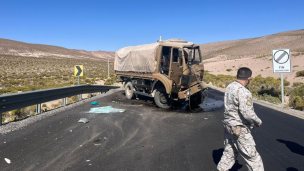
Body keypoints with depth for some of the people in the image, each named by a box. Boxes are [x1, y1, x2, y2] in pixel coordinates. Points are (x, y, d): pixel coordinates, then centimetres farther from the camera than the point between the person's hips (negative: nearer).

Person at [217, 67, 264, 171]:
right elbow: (247, 112, -27)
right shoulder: (243, 92, -23)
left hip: (228, 124, 9)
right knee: (252, 156, 6)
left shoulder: (229, 87, 3)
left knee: (229, 153, 22)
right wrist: (258, 122, -9)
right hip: (239, 129, -8)